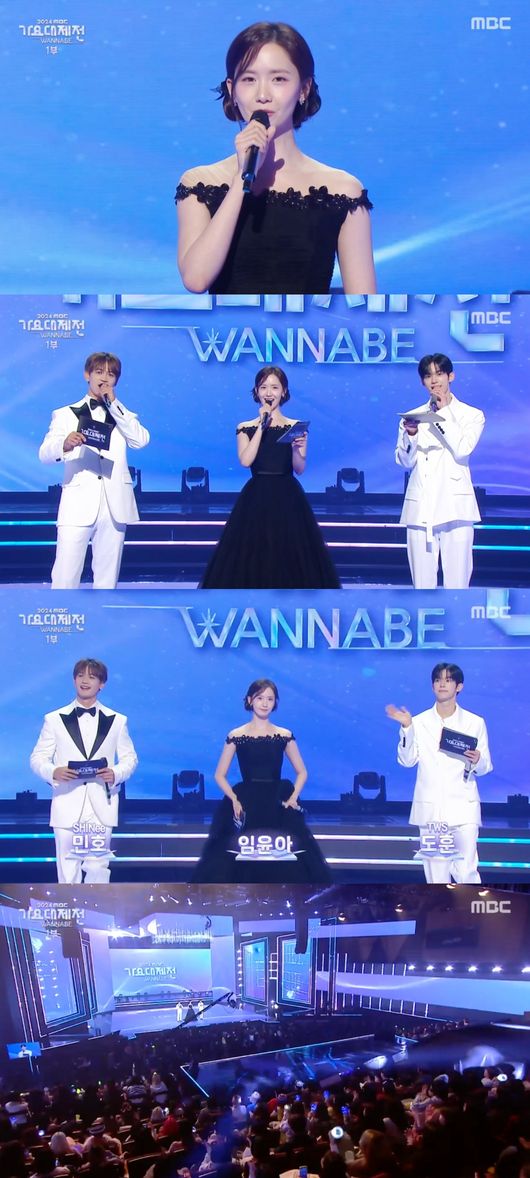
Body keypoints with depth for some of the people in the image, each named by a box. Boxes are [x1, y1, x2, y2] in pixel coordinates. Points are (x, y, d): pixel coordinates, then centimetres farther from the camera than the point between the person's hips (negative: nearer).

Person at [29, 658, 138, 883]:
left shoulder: (117, 720, 13)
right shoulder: (54, 719, 9)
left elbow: (130, 758, 11)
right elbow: (37, 758, 6)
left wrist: (115, 773, -11)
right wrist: (53, 772, -16)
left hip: (101, 806, 1)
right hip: (67, 804, 0)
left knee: (98, 866, 0)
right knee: (67, 867, -1)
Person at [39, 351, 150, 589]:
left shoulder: (123, 416, 19)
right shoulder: (65, 414, 13)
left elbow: (141, 440, -2)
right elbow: (44, 453, -2)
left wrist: (114, 403, -3)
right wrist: (65, 445, -24)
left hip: (114, 505, 2)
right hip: (78, 505, -2)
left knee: (107, 579, 4)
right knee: (64, 579, -10)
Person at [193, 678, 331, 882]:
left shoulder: (285, 736, 6)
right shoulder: (236, 736, 2)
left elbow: (302, 772, 14)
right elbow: (220, 775, 5)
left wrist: (293, 798, -2)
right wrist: (234, 799, -10)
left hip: (277, 808, 1)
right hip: (245, 808, -1)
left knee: (284, 863, -8)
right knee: (240, 862, -10)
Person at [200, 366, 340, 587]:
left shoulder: (296, 427, 6)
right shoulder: (246, 428, 6)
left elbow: (300, 468, -1)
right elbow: (245, 461, -10)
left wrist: (296, 448, -21)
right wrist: (262, 426, -9)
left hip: (287, 500, 0)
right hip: (256, 500, 0)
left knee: (291, 557, -2)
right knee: (251, 558, -3)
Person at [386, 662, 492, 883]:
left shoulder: (475, 723, 6)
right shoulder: (420, 722, 7)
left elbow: (486, 767, 6)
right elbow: (407, 760, 0)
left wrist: (477, 761, -16)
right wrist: (406, 728, -11)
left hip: (463, 807, -1)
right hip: (430, 808, 1)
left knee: (467, 871, -6)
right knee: (435, 871, 3)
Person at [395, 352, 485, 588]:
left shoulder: (472, 415, 9)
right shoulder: (413, 416, 14)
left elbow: (462, 450, -8)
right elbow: (405, 462, 7)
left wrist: (443, 412, -5)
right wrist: (411, 434, -11)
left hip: (454, 505, -2)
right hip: (420, 507, 2)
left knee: (456, 581, -7)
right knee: (422, 583, 0)